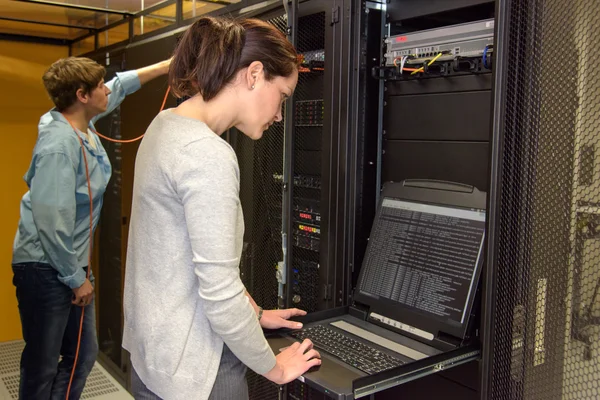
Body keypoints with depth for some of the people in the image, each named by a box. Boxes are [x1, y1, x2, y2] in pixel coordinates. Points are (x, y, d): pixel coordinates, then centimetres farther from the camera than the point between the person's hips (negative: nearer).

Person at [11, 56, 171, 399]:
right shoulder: (59, 145, -23)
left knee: (84, 355, 15)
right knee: (43, 368, 3)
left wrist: (169, 64, 23)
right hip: (46, 268, -9)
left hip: (73, 263, 9)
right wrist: (76, 279, -17)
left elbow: (120, 86, 20)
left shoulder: (83, 122, 3)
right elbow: (52, 222, -25)